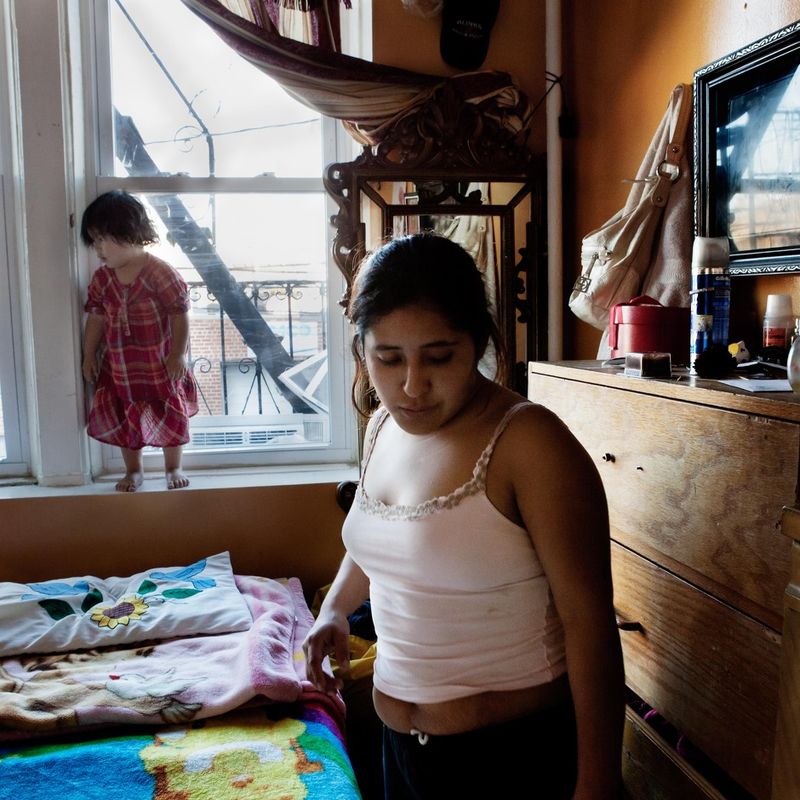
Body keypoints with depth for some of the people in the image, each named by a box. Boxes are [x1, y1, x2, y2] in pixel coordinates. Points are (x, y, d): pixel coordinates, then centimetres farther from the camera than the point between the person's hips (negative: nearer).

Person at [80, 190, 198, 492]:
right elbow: (96, 318, 7)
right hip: (118, 365, 5)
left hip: (159, 364, -4)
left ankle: (173, 468, 29)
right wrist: (89, 355, 9)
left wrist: (178, 354, -16)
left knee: (171, 417, 9)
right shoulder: (102, 277, -1)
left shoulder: (160, 273, -18)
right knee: (124, 419, 13)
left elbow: (180, 314, -16)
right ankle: (133, 470, 31)